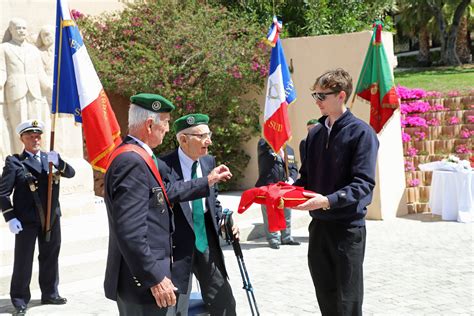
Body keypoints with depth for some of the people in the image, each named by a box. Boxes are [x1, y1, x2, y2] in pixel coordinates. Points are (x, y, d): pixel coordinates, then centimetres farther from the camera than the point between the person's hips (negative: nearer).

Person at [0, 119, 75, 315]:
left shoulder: (50, 158, 10)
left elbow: (71, 173, -1)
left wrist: (58, 163, -21)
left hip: (52, 218, 5)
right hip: (27, 220, -4)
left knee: (50, 258, 14)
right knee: (23, 261, 2)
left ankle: (50, 294, 28)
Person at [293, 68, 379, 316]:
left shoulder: (361, 132, -9)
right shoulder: (315, 133, 12)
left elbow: (363, 184, -17)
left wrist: (329, 200, -29)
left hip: (347, 227, -6)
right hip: (318, 225, 6)